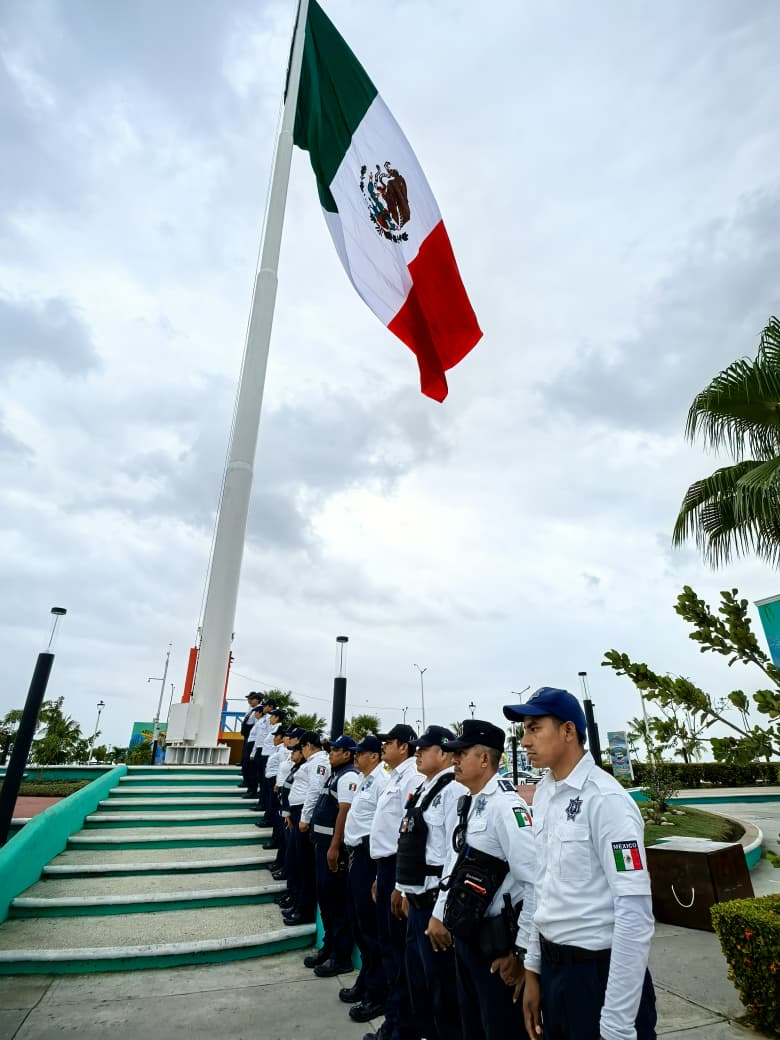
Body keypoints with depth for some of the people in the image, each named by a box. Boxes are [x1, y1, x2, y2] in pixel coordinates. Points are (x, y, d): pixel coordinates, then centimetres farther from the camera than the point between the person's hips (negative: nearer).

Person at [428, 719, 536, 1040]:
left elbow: (536, 881, -27)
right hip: (465, 934, 8)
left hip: (495, 940, -8)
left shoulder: (506, 805, -24)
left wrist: (521, 950, -19)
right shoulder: (469, 803, 5)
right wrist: (439, 914, 13)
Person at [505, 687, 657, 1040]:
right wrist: (533, 969, 13)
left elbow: (635, 914, -21)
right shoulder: (543, 794, 2)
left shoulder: (605, 799, -22)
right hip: (552, 967, 7)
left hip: (599, 970, -7)